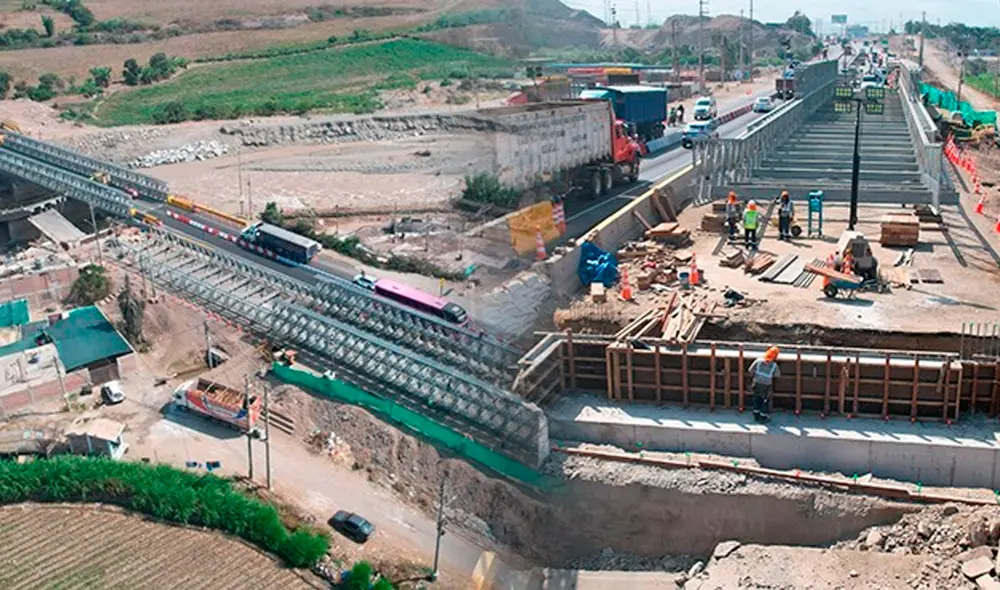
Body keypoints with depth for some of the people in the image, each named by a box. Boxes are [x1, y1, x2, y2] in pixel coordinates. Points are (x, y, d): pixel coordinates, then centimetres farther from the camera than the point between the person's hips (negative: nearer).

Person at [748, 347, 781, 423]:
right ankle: (763, 417, 19)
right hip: (766, 385, -3)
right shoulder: (774, 365, -13)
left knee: (757, 399, 19)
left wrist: (752, 378, 12)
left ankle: (756, 415, 29)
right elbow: (777, 375, 1)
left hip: (756, 383, 3)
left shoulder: (759, 361, -10)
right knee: (765, 401, 13)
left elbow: (751, 370, -5)